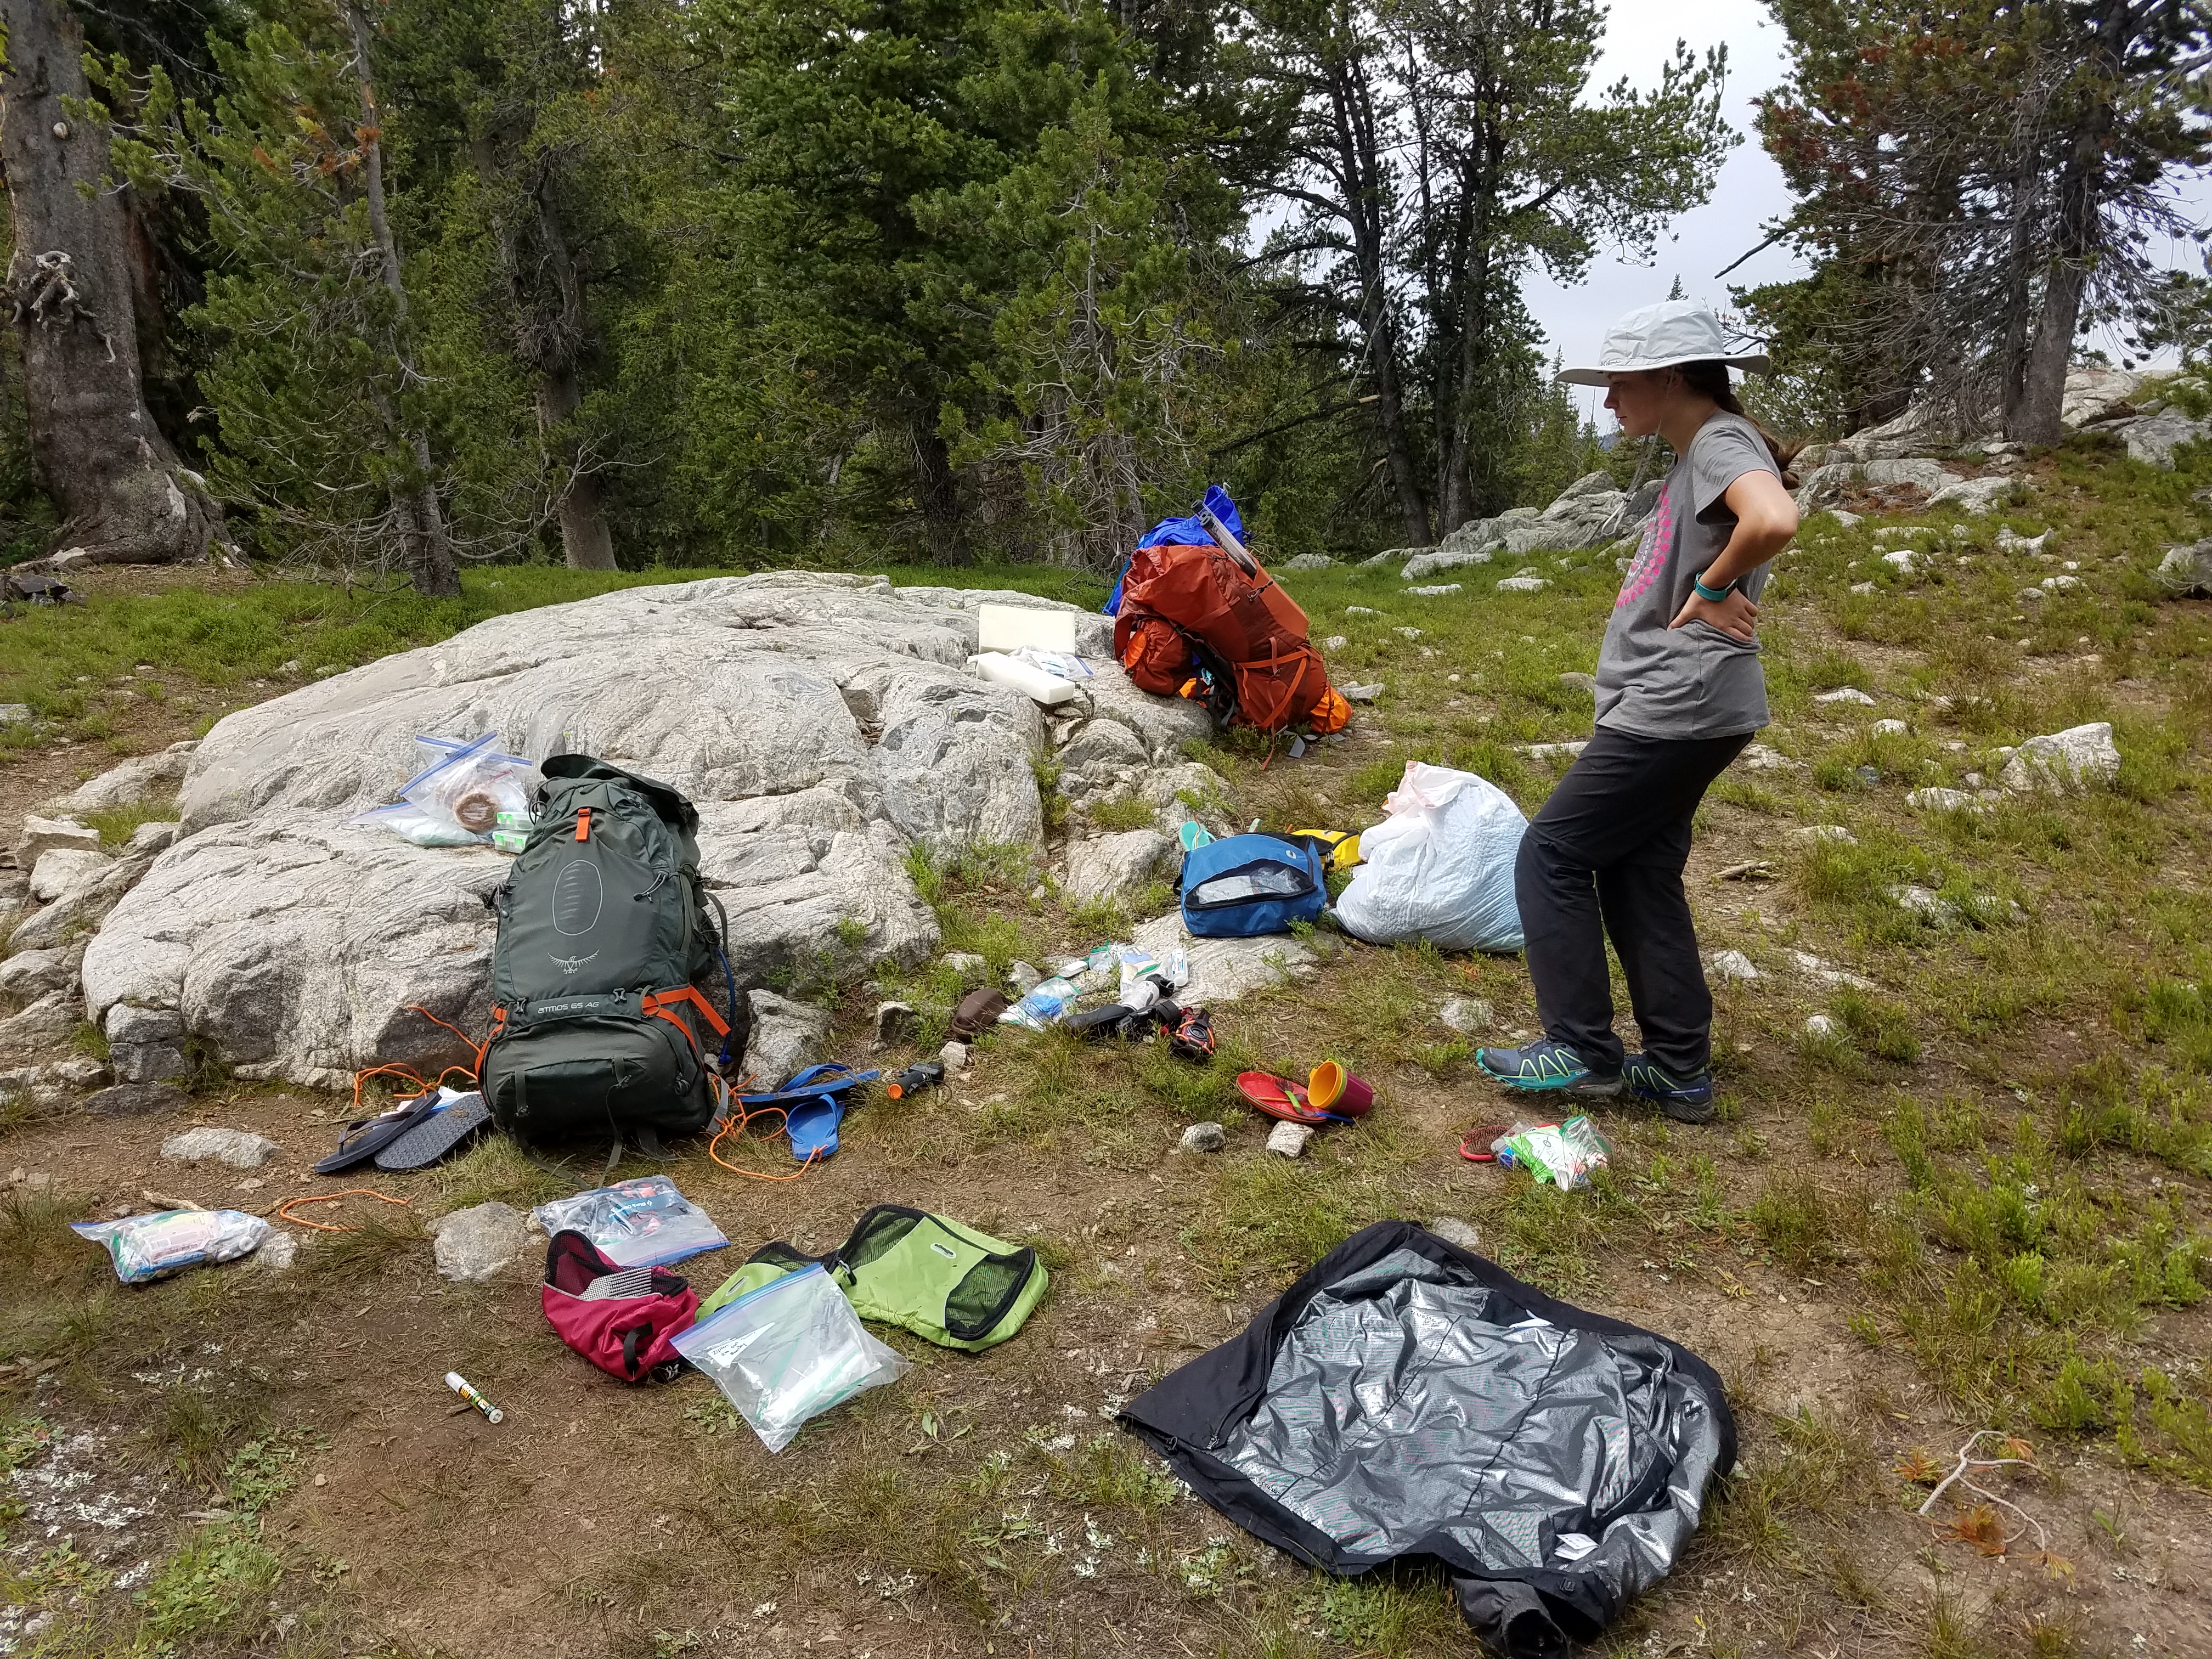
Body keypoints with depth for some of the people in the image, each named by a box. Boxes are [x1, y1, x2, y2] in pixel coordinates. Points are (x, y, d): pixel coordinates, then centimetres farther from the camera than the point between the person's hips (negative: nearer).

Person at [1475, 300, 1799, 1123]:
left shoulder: (1722, 442, -12)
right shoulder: (1694, 457, 18)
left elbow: (1774, 520, -33)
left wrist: (1712, 589, -19)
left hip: (1679, 708, -10)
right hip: (1667, 708, 10)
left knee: (1551, 854, -4)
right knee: (1639, 876, 13)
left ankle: (1582, 1050, 3)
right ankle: (1678, 1069, 19)